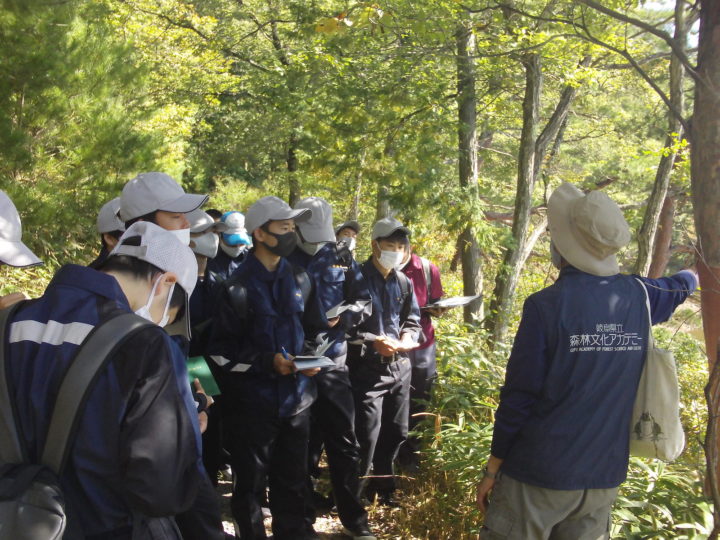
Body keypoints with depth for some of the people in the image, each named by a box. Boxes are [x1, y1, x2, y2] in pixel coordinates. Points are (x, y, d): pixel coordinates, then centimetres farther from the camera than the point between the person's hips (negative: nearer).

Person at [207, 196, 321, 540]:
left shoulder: (298, 280, 7)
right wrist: (267, 362, -20)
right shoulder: (237, 288, -10)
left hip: (296, 399, 5)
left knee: (292, 481, 15)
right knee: (250, 485, 9)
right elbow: (221, 351, -10)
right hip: (254, 403, -5)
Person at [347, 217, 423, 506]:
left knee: (395, 432, 15)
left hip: (400, 366, 6)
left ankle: (383, 488, 34)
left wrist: (408, 337, -5)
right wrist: (373, 342, -21)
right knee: (367, 434, -8)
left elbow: (413, 320, 17)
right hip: (367, 367, -6)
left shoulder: (404, 282, 11)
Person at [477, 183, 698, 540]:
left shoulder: (546, 306, -17)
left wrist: (492, 469, -4)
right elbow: (680, 287, 25)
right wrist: (693, 273, 49)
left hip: (540, 473, -5)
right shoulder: (638, 296, 0)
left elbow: (518, 397, -15)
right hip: (604, 476, 5)